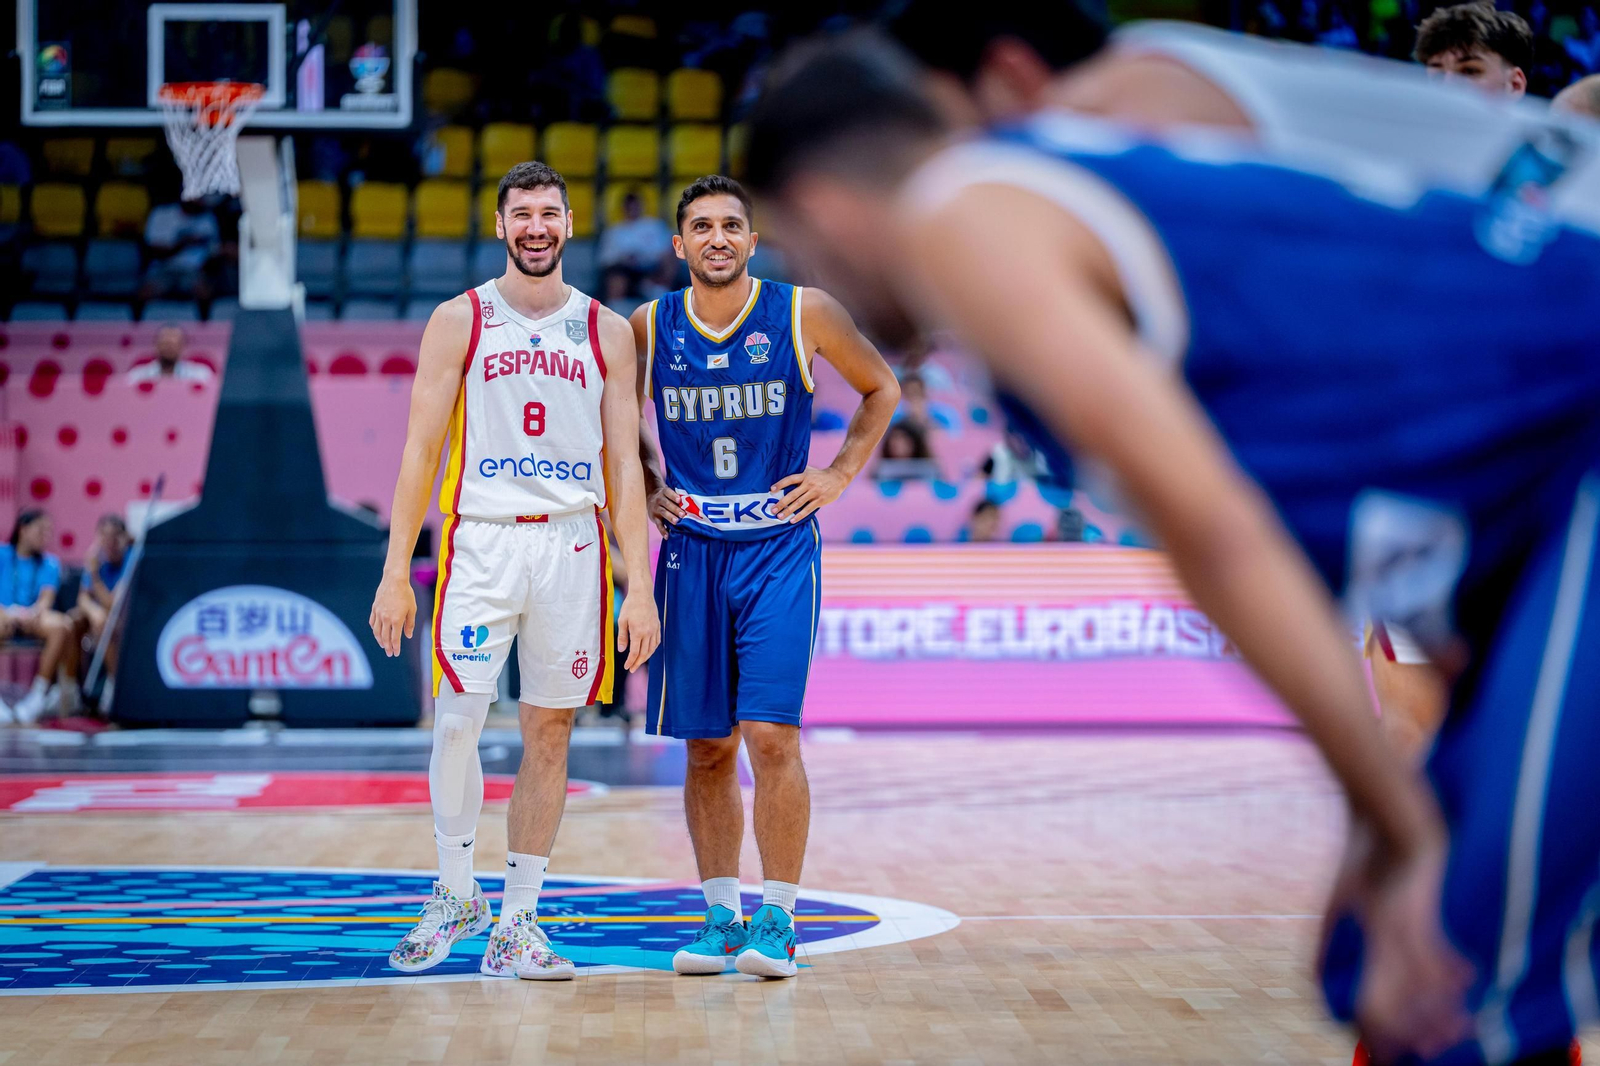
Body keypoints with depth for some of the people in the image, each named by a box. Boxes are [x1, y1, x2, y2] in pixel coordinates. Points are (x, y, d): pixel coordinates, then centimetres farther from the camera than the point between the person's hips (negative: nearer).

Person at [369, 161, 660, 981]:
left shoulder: (605, 331, 8)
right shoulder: (459, 322, 4)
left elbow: (624, 466, 7)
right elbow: (420, 452, 2)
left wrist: (639, 587, 0)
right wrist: (396, 573, -4)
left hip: (573, 544, 2)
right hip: (481, 538, -2)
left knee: (548, 734, 4)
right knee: (456, 721, -11)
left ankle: (517, 922, 11)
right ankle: (454, 895, 9)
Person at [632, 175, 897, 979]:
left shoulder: (803, 314, -5)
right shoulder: (649, 328, 1)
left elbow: (881, 388, 10)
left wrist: (840, 473, 2)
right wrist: (646, 490, 8)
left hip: (778, 549, -3)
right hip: (691, 550, 3)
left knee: (771, 736, -12)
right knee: (707, 748, 6)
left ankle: (776, 921, -3)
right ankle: (721, 916, 15)